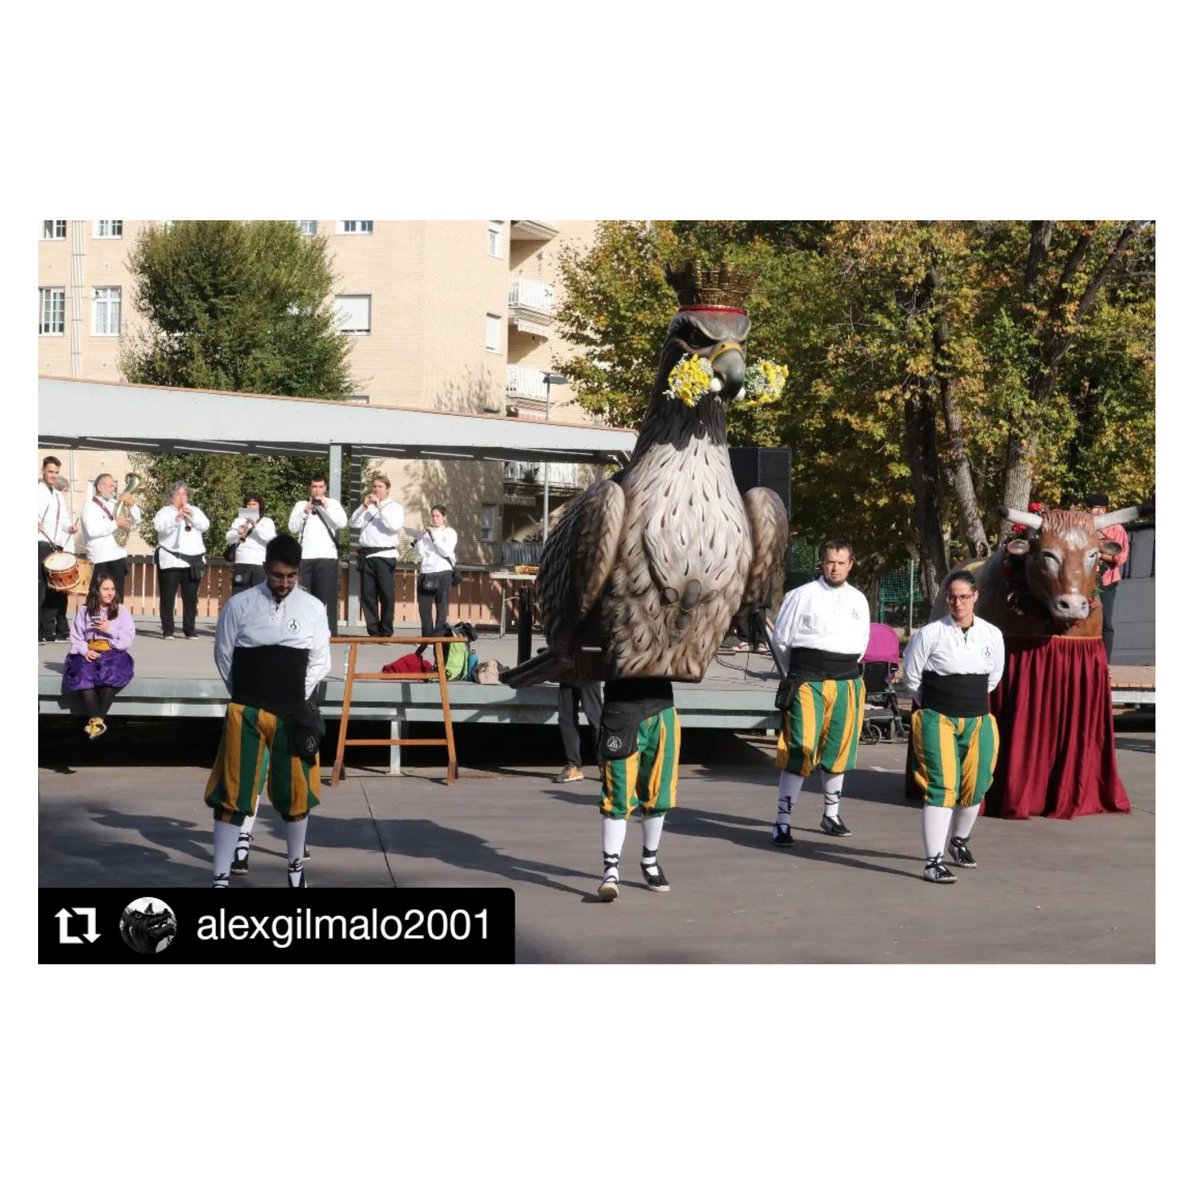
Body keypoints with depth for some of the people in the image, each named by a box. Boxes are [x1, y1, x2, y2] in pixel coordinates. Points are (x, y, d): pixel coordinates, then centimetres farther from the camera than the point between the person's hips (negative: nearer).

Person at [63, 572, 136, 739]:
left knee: (111, 675, -34)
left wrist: (110, 630, -12)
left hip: (114, 653, -1)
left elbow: (128, 640, 1)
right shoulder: (84, 610, 8)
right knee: (82, 675, -31)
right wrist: (85, 651, -13)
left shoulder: (121, 610, 5)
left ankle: (96, 720, -30)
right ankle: (96, 720, -34)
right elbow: (76, 637, 5)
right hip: (89, 653, 1)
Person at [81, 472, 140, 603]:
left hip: (118, 558, 7)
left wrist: (131, 504, 0)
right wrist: (116, 524, -17)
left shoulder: (115, 505, 16)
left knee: (117, 599, 8)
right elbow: (92, 530, -22)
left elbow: (136, 520, 17)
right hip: (101, 561, -7)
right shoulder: (90, 507, -6)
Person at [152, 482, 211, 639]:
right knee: (167, 596, -2)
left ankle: (190, 630, 8)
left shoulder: (195, 510, 16)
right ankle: (168, 630, 2)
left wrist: (191, 515, -14)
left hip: (193, 560, 3)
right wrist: (177, 517, -26)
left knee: (191, 597, 3)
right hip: (171, 560, -3)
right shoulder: (165, 511, 6)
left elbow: (205, 526, 1)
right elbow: (159, 527, -13)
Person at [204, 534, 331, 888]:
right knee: (231, 795, -1)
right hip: (246, 712, -1)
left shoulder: (313, 608, 1)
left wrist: (294, 698, 4)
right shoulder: (239, 604, -3)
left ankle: (296, 867, 28)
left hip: (292, 714, 1)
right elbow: (223, 654, 7)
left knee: (296, 794, 8)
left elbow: (320, 662, 9)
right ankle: (220, 878, 4)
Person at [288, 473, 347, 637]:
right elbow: (292, 527, 3)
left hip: (327, 557, -2)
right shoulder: (300, 505, 14)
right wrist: (304, 512, -10)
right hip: (305, 557, 2)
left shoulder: (333, 503, 10)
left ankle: (329, 633, -5)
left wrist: (326, 506, -11)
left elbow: (342, 523, -5)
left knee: (326, 597, -4)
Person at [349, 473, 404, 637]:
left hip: (384, 555, -4)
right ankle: (373, 631, 5)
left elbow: (394, 526, -12)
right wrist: (364, 506, -4)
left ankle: (386, 632, -2)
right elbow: (353, 523, 7)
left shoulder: (394, 507, 7)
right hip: (366, 555, 4)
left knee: (387, 595, -6)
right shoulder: (366, 506, 19)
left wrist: (379, 507, -10)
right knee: (368, 595, 2)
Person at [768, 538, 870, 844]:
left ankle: (832, 814, 26)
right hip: (807, 682, -4)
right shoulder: (802, 595, -1)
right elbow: (781, 638, 6)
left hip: (846, 683, 4)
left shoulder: (858, 600, 12)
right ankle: (783, 821, -8)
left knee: (839, 749, 11)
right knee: (800, 748, -10)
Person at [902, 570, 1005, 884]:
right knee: (942, 787, -13)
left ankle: (960, 841, 37)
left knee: (974, 787, 8)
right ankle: (933, 861, -12)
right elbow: (911, 676, 5)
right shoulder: (929, 634, -8)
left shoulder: (992, 635, 3)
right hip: (937, 720, -4)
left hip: (977, 720, 4)